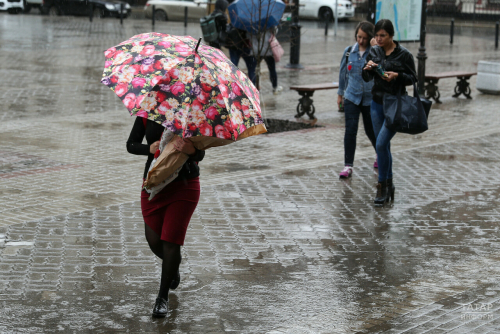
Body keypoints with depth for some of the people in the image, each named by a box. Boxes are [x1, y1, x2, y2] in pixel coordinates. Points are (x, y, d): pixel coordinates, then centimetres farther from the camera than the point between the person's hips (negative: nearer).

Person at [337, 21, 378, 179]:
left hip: (370, 98, -2)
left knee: (371, 130, 13)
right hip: (352, 97, 2)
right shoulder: (349, 51, 2)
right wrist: (340, 93, 20)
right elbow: (343, 73, 15)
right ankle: (348, 166, -6)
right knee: (350, 130, -8)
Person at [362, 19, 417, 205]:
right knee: (384, 146, 11)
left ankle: (382, 186, -4)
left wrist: (397, 75, -19)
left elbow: (413, 78, -1)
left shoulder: (404, 55, -8)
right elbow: (367, 78, 7)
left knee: (381, 144, -15)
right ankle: (389, 185, 24)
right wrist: (368, 69, -14)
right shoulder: (374, 52, 4)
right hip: (377, 104, 5)